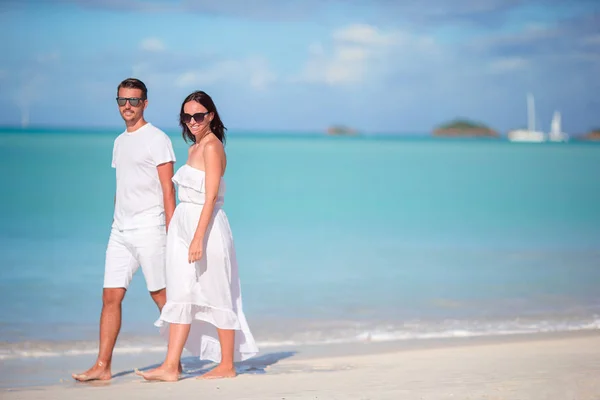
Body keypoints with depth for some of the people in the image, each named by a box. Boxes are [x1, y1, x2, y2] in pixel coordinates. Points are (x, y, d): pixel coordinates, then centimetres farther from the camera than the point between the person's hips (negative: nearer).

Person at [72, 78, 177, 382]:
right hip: (119, 231, 7)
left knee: (163, 297, -1)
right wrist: (117, 227, 16)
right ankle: (102, 367, 2)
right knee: (110, 297, 1)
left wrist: (172, 233, -14)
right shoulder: (119, 142, 18)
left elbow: (168, 189, -9)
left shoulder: (156, 139, -5)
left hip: (149, 230, -7)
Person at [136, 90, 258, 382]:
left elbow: (211, 198, -17)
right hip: (183, 226, 9)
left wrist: (198, 239, -22)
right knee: (180, 295, 4)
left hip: (206, 226, -9)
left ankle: (227, 365, 9)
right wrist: (187, 235, 18)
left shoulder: (212, 147, -11)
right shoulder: (194, 149, 16)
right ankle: (170, 367, 3)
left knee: (216, 296, 0)